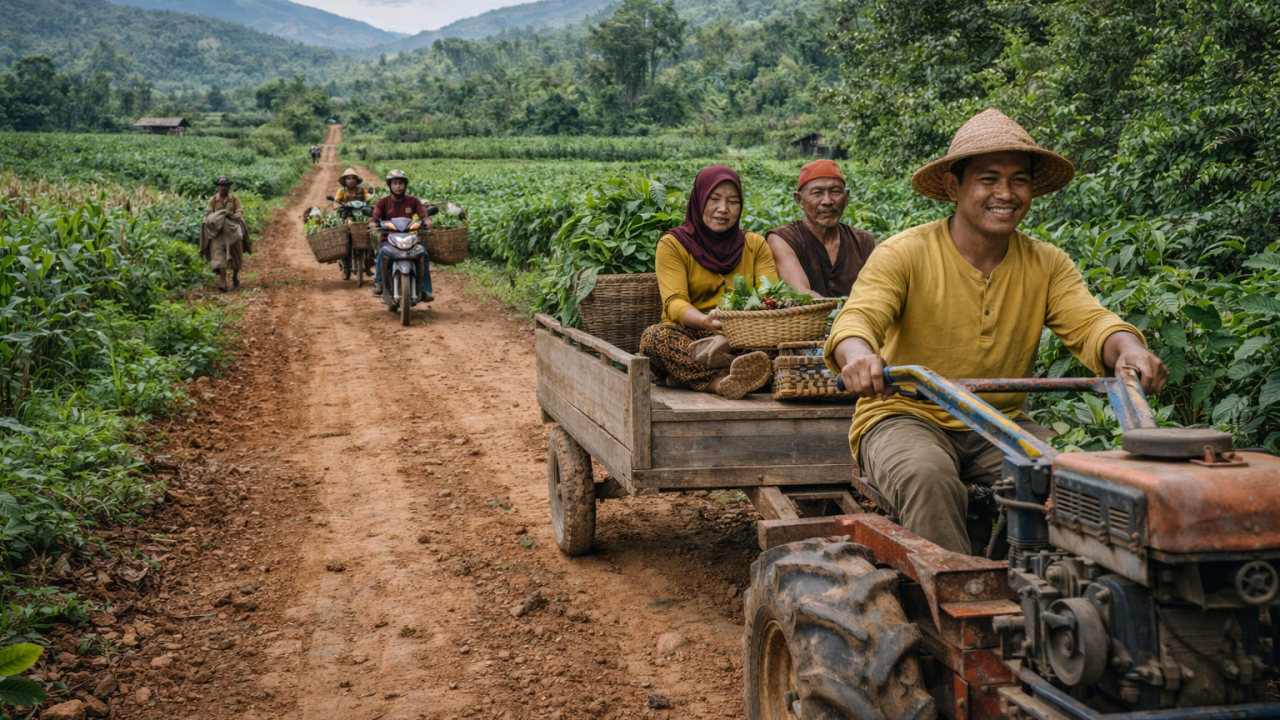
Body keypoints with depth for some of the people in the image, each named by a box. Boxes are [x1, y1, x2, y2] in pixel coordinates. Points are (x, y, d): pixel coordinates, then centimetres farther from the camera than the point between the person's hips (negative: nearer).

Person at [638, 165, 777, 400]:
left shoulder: (755, 245, 15)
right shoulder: (673, 244, 5)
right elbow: (674, 303, -10)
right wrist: (705, 320, -33)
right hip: (689, 338, -2)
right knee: (654, 337, -33)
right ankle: (725, 380, -53)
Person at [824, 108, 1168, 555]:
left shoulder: (1047, 265, 5)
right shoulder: (903, 255, -8)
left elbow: (1088, 322, -8)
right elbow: (858, 318, -21)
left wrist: (1128, 350, -33)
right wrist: (858, 355, -47)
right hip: (906, 417, -3)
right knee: (929, 478, -35)